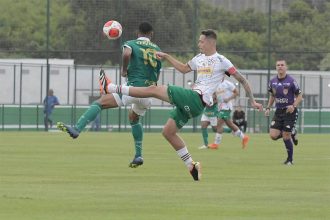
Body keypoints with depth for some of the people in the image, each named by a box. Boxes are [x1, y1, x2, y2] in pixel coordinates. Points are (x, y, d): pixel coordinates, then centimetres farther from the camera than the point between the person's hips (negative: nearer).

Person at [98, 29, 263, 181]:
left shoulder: (221, 61, -2)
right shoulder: (199, 59, 20)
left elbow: (242, 80, 1)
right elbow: (184, 69, 37)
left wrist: (253, 101, -2)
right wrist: (166, 57, 30)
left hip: (197, 99, -9)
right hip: (190, 101, 9)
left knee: (154, 90, -13)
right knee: (168, 132, 9)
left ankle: (112, 88, -13)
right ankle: (192, 167, 10)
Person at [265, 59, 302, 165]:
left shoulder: (291, 81, -10)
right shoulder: (272, 81, 5)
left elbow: (299, 96, -5)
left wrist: (294, 106, -20)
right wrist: (268, 108, 9)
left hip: (290, 111, -5)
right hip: (278, 112, 5)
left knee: (286, 136, -6)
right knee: (273, 135, -8)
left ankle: (290, 159, 13)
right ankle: (291, 134, 21)